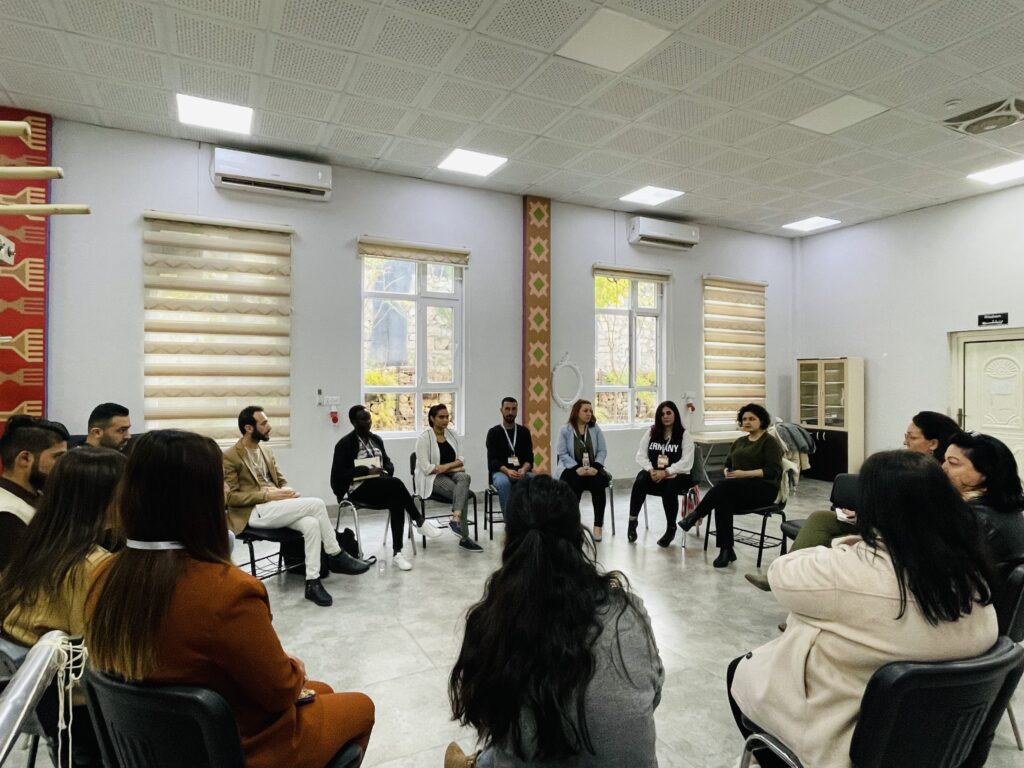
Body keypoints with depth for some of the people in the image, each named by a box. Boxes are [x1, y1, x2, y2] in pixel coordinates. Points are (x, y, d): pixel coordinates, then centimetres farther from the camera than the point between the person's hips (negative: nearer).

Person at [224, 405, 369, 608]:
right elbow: (230, 497, -11)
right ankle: (337, 557, -11)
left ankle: (312, 582, -23)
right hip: (254, 512, -7)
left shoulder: (266, 450, 17)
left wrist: (287, 491, -4)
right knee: (316, 503, -24)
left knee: (311, 524, -26)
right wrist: (268, 495, -19)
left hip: (277, 506, 7)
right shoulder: (230, 458, -5)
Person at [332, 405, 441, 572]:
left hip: (380, 487, 5)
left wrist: (386, 471, -6)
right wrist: (367, 471, -20)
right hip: (358, 489, -5)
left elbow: (388, 462, 19)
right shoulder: (345, 444, -5)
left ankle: (397, 553, -28)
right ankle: (420, 522, -20)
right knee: (396, 483, -32)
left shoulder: (376, 439, 14)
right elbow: (339, 473, -13)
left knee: (397, 501, -29)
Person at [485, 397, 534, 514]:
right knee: (504, 482, -38)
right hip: (500, 472, -2)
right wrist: (507, 471, -26)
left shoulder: (524, 432, 11)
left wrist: (523, 469, -19)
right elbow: (493, 460, -7)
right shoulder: (494, 432, 2)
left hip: (521, 471, 2)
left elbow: (529, 457, 4)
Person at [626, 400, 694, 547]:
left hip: (676, 475, -2)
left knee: (669, 488, -36)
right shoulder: (651, 432, 10)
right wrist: (650, 470, -14)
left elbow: (686, 462, -10)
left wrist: (665, 472, -20)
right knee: (640, 481, -31)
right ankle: (632, 520, -16)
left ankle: (671, 528, -14)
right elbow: (641, 455, 5)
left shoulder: (684, 435, -1)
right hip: (653, 474, 3)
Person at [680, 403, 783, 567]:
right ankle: (726, 550, -30)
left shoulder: (770, 441, -1)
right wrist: (728, 472, -5)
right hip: (739, 489, 5)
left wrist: (744, 474, -20)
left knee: (725, 486, -33)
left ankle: (695, 516, -21)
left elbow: (773, 470, -12)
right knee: (723, 499, -30)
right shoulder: (740, 442, 20)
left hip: (764, 488, -5)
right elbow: (728, 464, 19)